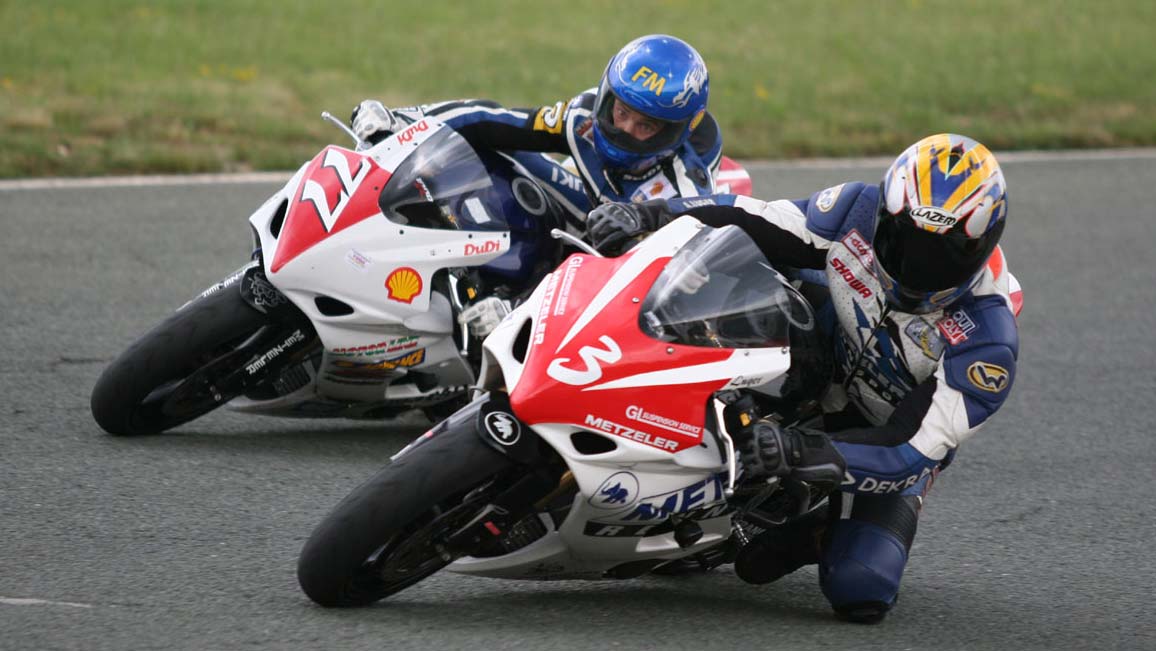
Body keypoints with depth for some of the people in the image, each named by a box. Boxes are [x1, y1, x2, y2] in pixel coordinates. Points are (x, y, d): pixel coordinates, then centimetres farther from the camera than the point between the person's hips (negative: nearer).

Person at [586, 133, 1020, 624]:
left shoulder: (987, 341, -34)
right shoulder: (858, 214, -24)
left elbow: (913, 452, -37)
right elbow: (749, 220, -15)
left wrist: (798, 451, -52)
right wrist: (645, 216, -32)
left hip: (895, 433, -4)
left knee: (861, 591, -27)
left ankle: (818, 536, 7)